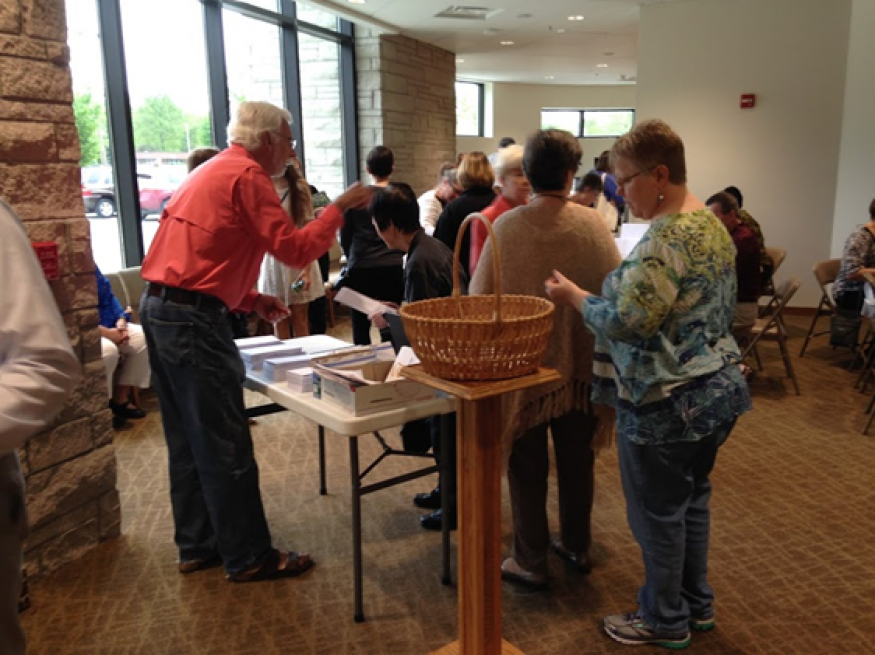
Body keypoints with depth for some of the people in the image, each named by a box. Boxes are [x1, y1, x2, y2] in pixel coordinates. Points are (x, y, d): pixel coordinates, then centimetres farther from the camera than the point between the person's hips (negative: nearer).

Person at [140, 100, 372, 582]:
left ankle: (196, 546, 26)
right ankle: (249, 557, 9)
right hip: (194, 319, -10)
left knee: (188, 442, 15)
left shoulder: (212, 171, 20)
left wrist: (250, 299, 14)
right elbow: (295, 250, -14)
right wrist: (339, 208, -3)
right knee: (226, 448, -2)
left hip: (159, 308, 10)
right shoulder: (248, 175, -10)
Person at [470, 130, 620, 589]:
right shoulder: (591, 224, -9)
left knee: (528, 465, 11)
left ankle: (530, 562, 21)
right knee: (577, 458, 19)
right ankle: (576, 546, 36)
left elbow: (480, 296, -8)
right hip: (581, 361, 2)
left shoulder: (506, 227, -13)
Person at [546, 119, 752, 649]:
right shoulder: (713, 224, 8)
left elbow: (627, 321, -25)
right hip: (715, 387, 10)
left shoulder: (665, 238, -24)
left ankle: (666, 621, 24)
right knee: (692, 499, 21)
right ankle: (698, 603, 37)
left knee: (658, 512, 7)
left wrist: (575, 296, -10)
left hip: (667, 402, -10)